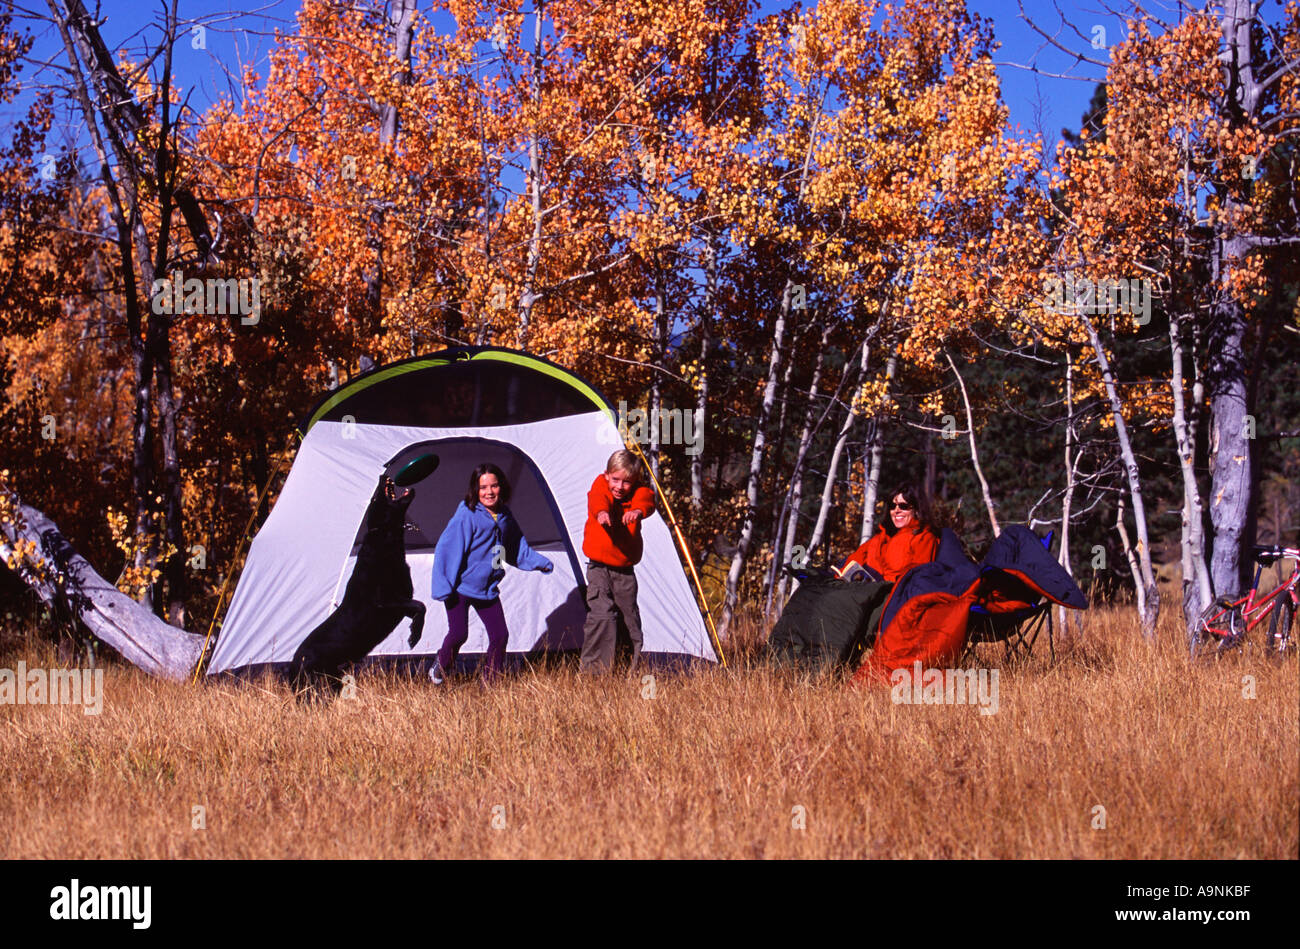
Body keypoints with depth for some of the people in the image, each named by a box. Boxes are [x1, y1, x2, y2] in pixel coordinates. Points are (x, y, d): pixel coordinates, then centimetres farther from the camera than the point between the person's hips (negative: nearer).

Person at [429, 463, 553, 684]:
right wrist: (443, 587, -21)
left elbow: (519, 550, 22)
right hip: (461, 588, -6)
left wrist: (540, 562, 9)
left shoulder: (505, 517, 7)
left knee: (500, 635, 0)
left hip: (488, 589, 6)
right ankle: (438, 672, 16)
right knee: (458, 634, -13)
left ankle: (490, 683, 16)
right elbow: (446, 549, -15)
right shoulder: (466, 515, -13)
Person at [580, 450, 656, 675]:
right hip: (599, 566, -3)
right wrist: (601, 512, -55)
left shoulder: (638, 492, -2)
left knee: (629, 615, 8)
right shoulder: (600, 487, -7)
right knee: (602, 613, -16)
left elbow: (646, 500, -25)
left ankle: (633, 665, 23)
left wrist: (638, 511, -49)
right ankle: (593, 668, -12)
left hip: (625, 569, 3)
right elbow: (597, 499, -30)